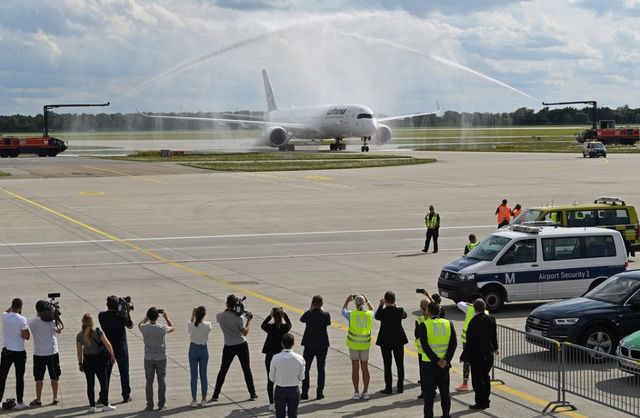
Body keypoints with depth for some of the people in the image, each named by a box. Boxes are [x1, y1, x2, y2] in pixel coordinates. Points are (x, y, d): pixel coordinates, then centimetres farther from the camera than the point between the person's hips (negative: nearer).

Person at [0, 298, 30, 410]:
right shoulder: (22, 319, -16)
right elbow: (26, 336, -15)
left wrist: (13, 306, 16)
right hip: (19, 352, -3)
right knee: (19, 378, 6)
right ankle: (20, 402, 10)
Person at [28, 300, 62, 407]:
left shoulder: (31, 321, -6)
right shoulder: (51, 321, -10)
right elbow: (58, 330, 5)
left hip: (38, 354, 1)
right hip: (52, 353, -1)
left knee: (39, 378, 7)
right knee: (54, 377, 11)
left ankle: (38, 400, 9)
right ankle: (55, 398, 16)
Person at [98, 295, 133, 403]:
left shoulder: (101, 315, -9)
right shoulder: (121, 316, -14)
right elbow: (130, 326, 2)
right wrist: (128, 312, 7)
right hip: (121, 347, -1)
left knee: (106, 373, 10)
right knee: (124, 372, 11)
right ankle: (126, 395, 17)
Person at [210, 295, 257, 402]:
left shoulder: (219, 316, -9)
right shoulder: (238, 318, -17)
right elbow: (245, 332, -13)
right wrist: (248, 320, -5)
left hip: (228, 347, 2)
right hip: (241, 345, -2)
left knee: (223, 371, 12)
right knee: (247, 370, 10)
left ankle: (215, 395, 11)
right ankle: (253, 394, 15)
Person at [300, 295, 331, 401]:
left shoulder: (309, 315, -14)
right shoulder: (326, 315, -11)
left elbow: (302, 319, 6)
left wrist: (310, 310, 7)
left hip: (309, 345, -1)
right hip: (322, 345, 1)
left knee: (305, 369, 10)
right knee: (321, 369, 9)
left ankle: (305, 393, 10)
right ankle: (319, 393, 10)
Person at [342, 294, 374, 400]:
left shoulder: (351, 315, -14)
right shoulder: (369, 314, -8)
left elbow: (343, 311, 9)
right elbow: (372, 310, 18)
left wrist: (347, 301, 19)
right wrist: (367, 301, 24)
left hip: (353, 344, -2)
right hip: (365, 345, 2)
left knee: (355, 368, 3)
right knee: (365, 368, 10)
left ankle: (356, 393, 3)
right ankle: (365, 392, 12)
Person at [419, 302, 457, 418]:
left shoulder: (424, 325, -10)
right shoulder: (448, 324, -1)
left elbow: (425, 345, -16)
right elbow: (453, 344, -6)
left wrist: (436, 360, -14)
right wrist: (446, 360, -11)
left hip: (429, 362, -3)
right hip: (444, 363, 3)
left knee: (429, 391, 4)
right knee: (445, 390, 15)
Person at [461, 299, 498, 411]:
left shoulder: (474, 321, -18)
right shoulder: (491, 320, 1)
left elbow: (470, 340, -16)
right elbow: (494, 336, 13)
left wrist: (465, 355, -9)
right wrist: (495, 348, 30)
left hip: (477, 355, -7)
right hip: (489, 354, 7)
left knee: (477, 380, 1)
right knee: (485, 378, 18)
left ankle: (480, 403, 5)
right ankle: (486, 401, 24)